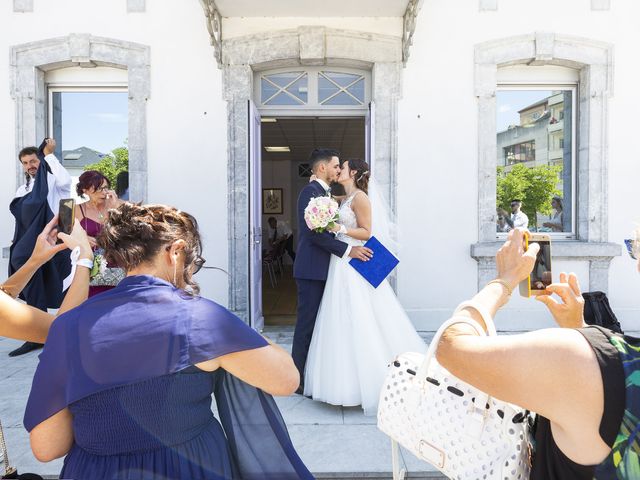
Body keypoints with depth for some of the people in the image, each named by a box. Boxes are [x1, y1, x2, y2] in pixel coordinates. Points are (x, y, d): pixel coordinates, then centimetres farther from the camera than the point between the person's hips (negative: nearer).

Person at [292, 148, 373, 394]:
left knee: (317, 322, 13)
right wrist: (348, 250, -20)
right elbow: (314, 232, -21)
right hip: (312, 268, -9)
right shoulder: (311, 191, -12)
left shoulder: (324, 192, 18)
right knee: (307, 322, -3)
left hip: (321, 269, 9)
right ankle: (299, 378, 8)